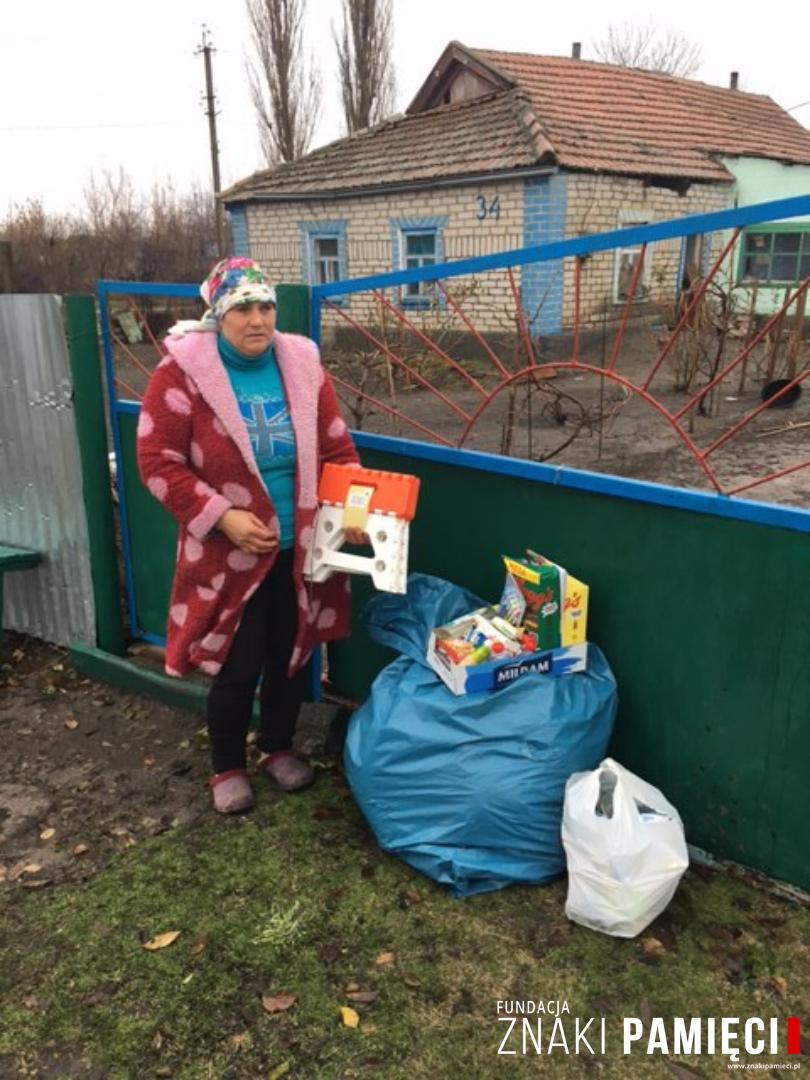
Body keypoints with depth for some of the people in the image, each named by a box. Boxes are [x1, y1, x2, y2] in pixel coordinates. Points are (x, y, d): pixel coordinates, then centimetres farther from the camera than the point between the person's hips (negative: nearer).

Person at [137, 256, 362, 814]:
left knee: (292, 656, 16)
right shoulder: (183, 371, -12)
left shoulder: (303, 364, 0)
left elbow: (338, 447, 6)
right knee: (237, 667, 4)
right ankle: (228, 766, 30)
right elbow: (158, 461, -11)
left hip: (301, 549, 4)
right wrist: (222, 516, -19)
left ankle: (278, 748, 41)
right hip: (229, 554, -4)